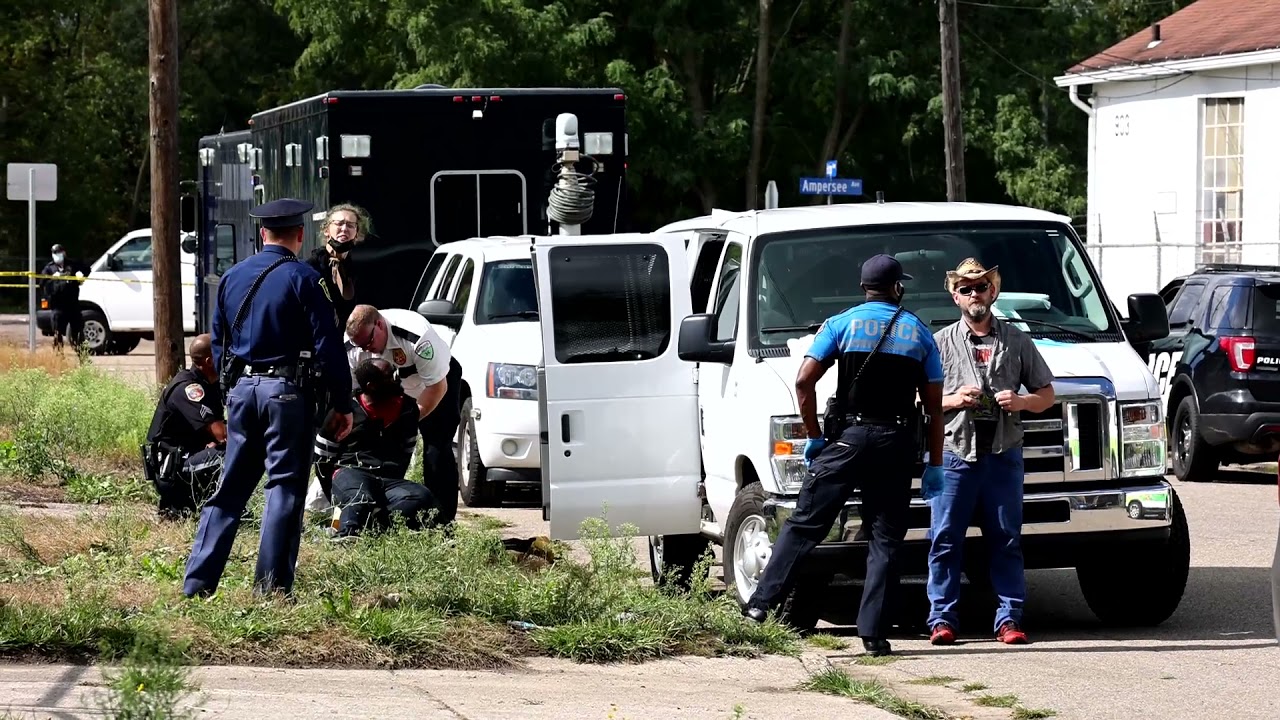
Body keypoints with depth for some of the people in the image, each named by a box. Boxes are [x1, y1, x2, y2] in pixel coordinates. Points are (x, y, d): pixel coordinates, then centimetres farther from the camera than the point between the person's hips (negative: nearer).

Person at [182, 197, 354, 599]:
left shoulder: (232, 277, 10)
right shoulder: (302, 278, -8)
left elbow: (218, 343, 16)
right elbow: (328, 345, -10)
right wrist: (342, 404, -5)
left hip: (241, 389, 5)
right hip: (288, 392, -5)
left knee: (230, 488, 11)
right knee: (285, 489, -1)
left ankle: (197, 582, 8)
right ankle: (272, 588, -3)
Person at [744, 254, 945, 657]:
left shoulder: (841, 325, 4)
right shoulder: (919, 333, 9)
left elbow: (804, 382, -6)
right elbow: (934, 406, 7)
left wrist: (814, 435, 3)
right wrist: (934, 464, 11)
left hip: (848, 438, -1)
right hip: (896, 443, 1)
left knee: (805, 523, 3)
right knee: (885, 538, 3)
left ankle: (761, 603, -4)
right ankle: (872, 632, -2)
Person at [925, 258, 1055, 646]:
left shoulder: (1017, 341, 12)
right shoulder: (941, 343, 9)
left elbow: (1047, 395, 14)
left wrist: (1021, 402, -6)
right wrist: (952, 400, -8)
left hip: (1003, 454, 1)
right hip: (954, 454, -1)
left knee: (1006, 538, 2)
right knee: (945, 539, -3)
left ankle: (1009, 618, 5)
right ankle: (942, 618, 2)